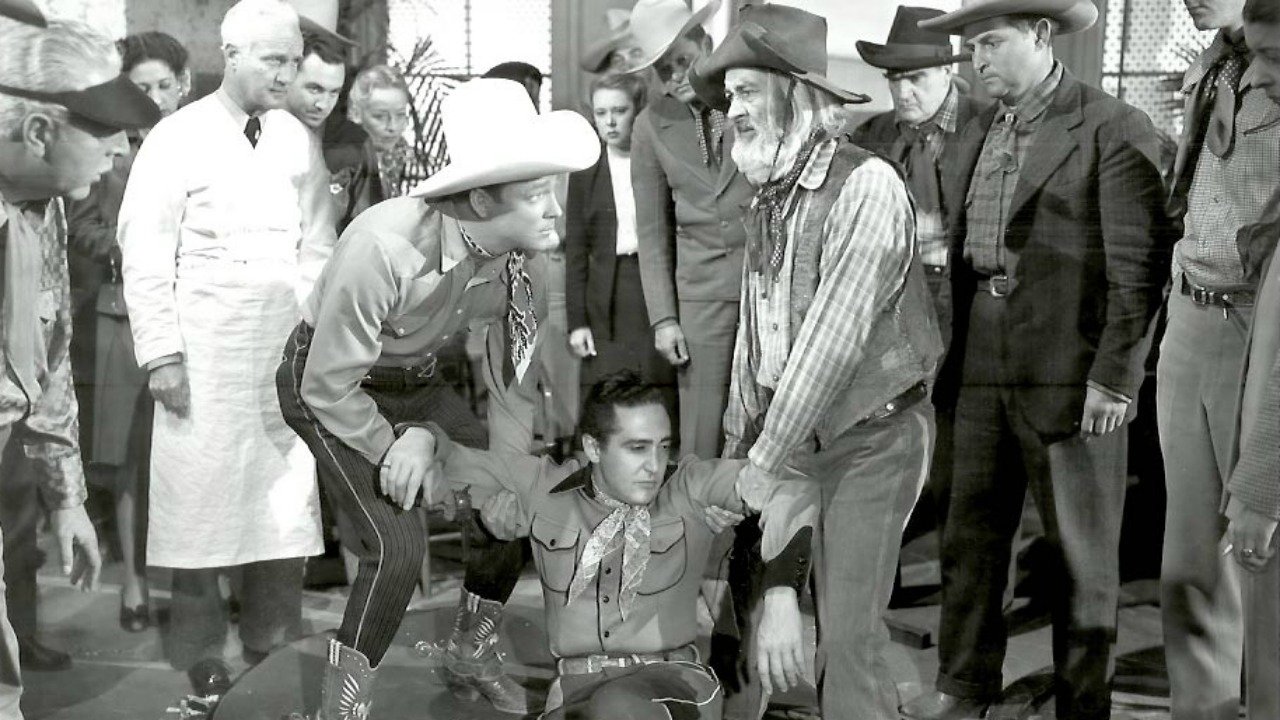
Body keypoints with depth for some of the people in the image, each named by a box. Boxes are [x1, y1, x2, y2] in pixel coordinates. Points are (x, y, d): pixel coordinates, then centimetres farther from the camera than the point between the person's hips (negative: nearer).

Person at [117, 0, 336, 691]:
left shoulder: (298, 140, 7)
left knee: (286, 497, 3)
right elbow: (144, 255, -5)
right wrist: (161, 353, -11)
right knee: (203, 496, 3)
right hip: (204, 347, -3)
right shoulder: (177, 139, -3)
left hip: (287, 343, 3)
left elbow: (317, 247, 9)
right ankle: (199, 658, 18)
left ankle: (273, 648, 18)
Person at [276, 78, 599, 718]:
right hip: (325, 385, -6)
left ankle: (473, 658, 27)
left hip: (412, 383, 6)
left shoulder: (521, 269, -17)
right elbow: (327, 388, -27)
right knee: (398, 542, -20)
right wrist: (393, 449, -16)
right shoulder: (386, 248, -37)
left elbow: (513, 393, -5)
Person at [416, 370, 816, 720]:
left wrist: (781, 593, -32)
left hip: (671, 683, -2)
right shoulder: (543, 489, 5)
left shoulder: (690, 489, -4)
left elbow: (786, 487, -17)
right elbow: (451, 463, 12)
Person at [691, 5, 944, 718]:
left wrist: (766, 460, -17)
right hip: (797, 432, 7)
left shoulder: (867, 185, -18)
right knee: (767, 599, 7)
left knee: (850, 636, -4)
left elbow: (833, 336, -21)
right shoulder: (769, 198, 6)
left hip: (875, 438, -7)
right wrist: (740, 440, 8)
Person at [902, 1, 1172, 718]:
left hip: (1070, 371, -6)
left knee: (1080, 551, 7)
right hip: (984, 368, 6)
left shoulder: (1115, 129, -8)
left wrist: (1115, 376, -14)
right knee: (971, 534, 14)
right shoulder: (977, 132, 13)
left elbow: (1140, 264, -11)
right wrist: (953, 357, 11)